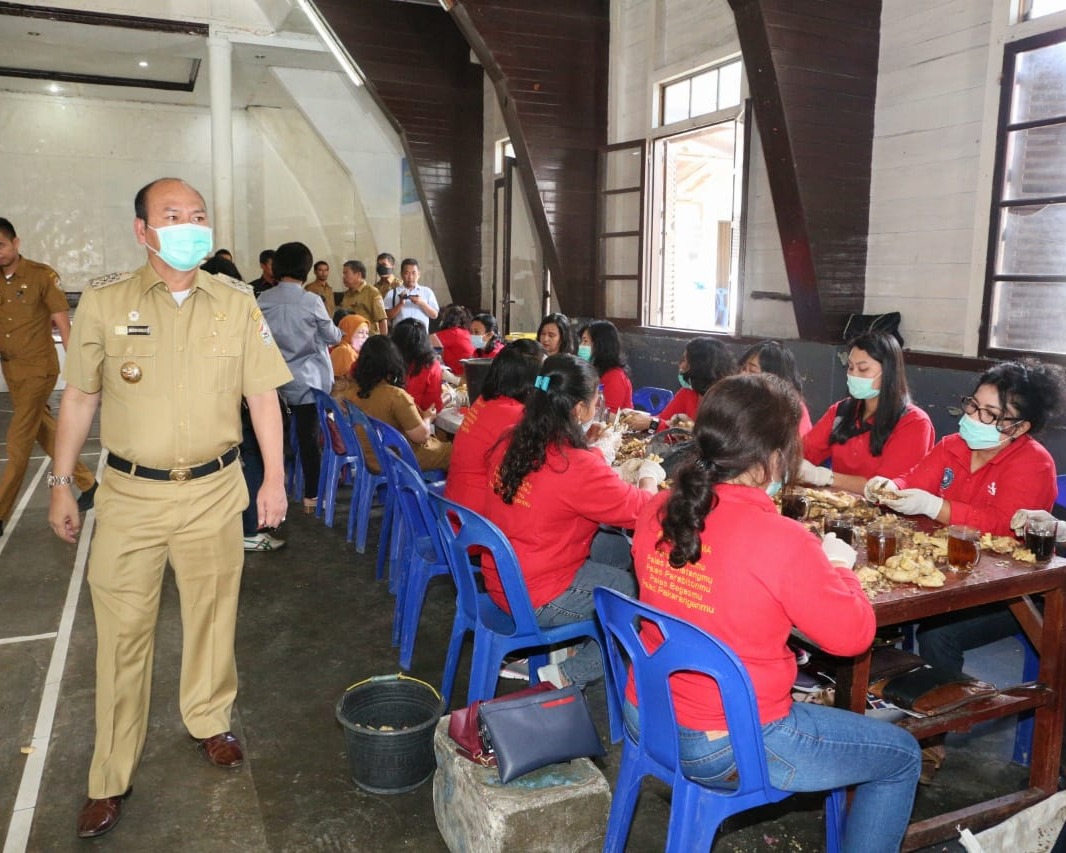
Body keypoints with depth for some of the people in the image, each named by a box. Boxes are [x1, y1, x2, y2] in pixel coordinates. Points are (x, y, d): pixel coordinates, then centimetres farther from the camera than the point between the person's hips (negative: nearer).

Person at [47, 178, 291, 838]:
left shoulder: (237, 304, 0)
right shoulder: (104, 302, -2)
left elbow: (263, 394, 3)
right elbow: (81, 397, 4)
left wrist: (275, 478, 0)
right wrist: (62, 484, 5)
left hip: (214, 491, 1)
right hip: (130, 493, 0)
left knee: (212, 614, 13)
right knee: (123, 630, 4)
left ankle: (210, 721, 38)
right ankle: (111, 778, 20)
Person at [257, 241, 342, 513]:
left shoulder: (264, 300, -2)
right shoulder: (312, 301, -11)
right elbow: (332, 337, 1)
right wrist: (340, 332, 22)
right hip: (308, 381, -3)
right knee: (309, 439, 3)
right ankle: (311, 496, 10)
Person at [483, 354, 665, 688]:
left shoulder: (510, 446, -5)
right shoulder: (577, 465, -27)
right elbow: (639, 510, -15)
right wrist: (650, 477, 5)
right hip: (537, 602, -8)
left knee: (618, 548, 20)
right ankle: (569, 675, 10)